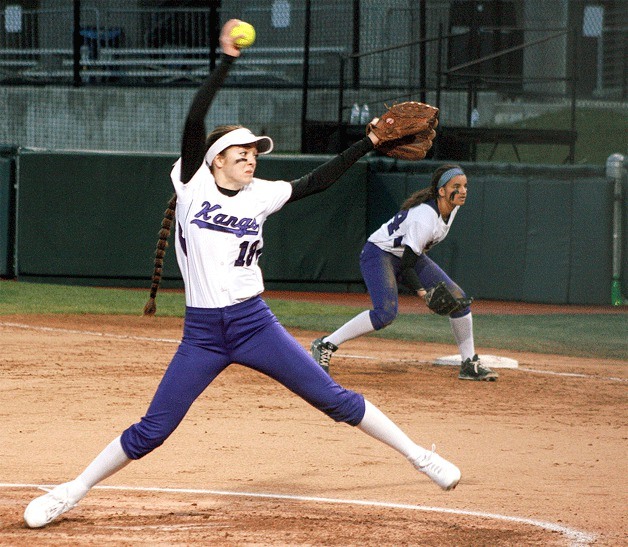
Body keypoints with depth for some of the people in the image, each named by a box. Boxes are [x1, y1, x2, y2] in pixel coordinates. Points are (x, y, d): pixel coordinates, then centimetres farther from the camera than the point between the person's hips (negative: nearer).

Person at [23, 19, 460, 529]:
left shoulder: (259, 196, 6)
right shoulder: (192, 185, -2)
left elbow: (315, 182, 10)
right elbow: (194, 123, -13)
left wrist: (367, 144, 4)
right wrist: (226, 61, -19)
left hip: (255, 324, 2)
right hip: (202, 334, -2)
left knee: (334, 399, 2)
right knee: (151, 431, -2)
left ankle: (418, 456, 12)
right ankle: (71, 493, 12)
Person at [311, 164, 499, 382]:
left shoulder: (452, 205, -6)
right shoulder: (425, 218, -33)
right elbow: (406, 266, -31)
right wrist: (423, 293, -40)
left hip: (409, 254, 9)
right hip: (379, 252, -9)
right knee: (387, 312, -31)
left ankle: (470, 364, 11)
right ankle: (325, 345, -22)